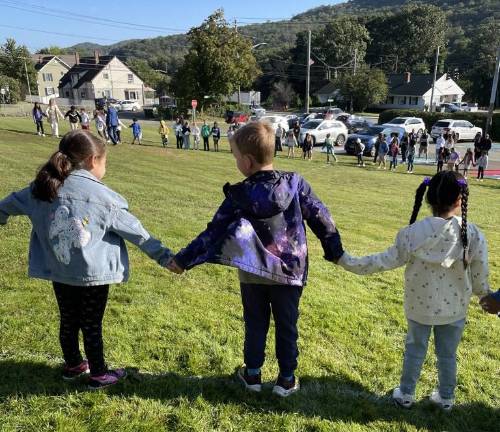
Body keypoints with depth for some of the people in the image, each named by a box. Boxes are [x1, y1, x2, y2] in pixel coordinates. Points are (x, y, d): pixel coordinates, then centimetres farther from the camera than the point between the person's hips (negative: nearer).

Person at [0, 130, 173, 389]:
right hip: (93, 275, -5)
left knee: (68, 321, 21)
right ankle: (99, 375, 27)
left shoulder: (42, 188, 0)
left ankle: (73, 366, 41)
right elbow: (134, 231, -12)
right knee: (92, 325, 10)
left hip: (59, 272, 5)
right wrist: (164, 256, -5)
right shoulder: (102, 196, -15)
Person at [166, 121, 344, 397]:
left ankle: (252, 375, 32)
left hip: (253, 274, 0)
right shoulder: (295, 184, -12)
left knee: (255, 324, 18)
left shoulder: (239, 196, -15)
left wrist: (183, 260, -3)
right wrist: (336, 252, 7)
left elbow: (214, 233, -12)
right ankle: (286, 379, 27)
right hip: (289, 272, 1)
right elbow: (321, 218, -6)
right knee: (286, 326, 15)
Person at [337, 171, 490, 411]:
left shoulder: (415, 232, -20)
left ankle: (405, 394, 37)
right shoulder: (474, 235, -17)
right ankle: (445, 398, 41)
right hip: (454, 308, 1)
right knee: (447, 355, 20)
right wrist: (487, 296, 15)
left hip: (419, 305, 0)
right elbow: (480, 279, -8)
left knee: (415, 350, 20)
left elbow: (387, 260, -15)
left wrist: (348, 261, -6)